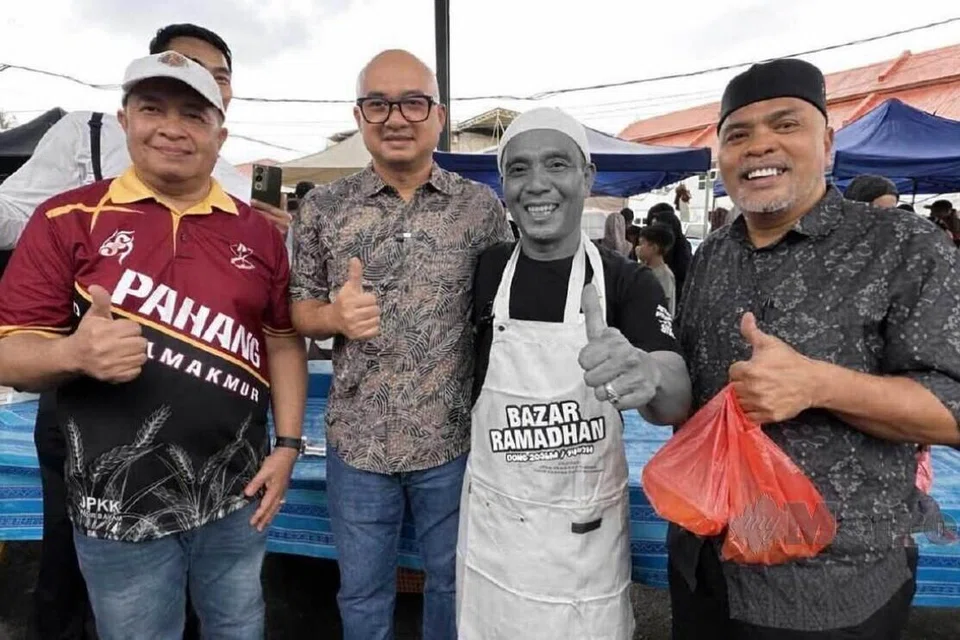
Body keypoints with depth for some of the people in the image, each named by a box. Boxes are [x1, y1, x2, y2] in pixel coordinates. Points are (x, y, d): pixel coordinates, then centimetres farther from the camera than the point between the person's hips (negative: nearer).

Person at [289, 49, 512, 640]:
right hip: (358, 440, 1)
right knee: (363, 592, 20)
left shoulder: (483, 207, -4)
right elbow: (299, 309, 4)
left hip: (454, 438, 0)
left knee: (453, 583, 21)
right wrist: (334, 315, -19)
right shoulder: (324, 208, -3)